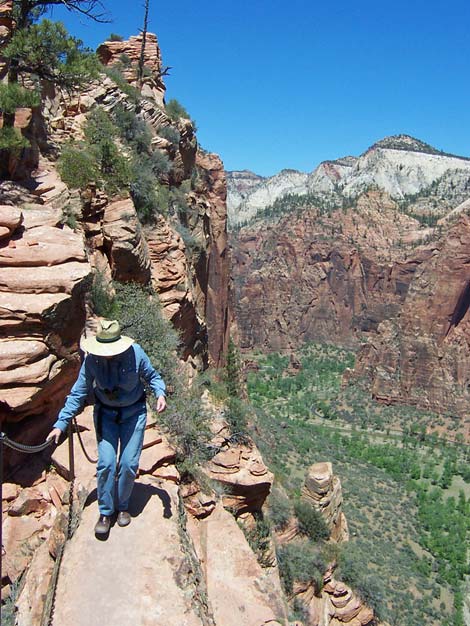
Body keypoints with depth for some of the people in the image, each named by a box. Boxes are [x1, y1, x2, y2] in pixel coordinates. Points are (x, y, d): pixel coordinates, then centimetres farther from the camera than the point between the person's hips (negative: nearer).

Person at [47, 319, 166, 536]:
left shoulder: (135, 353, -23)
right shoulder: (91, 360, -19)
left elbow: (152, 376, -4)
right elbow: (77, 394, -9)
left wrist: (160, 393, -24)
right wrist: (61, 423, -12)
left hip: (134, 412, 0)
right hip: (105, 413, 1)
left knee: (129, 463, 0)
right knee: (106, 463, -7)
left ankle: (122, 506, 25)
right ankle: (105, 513, 15)